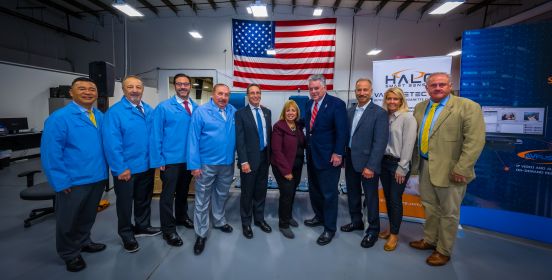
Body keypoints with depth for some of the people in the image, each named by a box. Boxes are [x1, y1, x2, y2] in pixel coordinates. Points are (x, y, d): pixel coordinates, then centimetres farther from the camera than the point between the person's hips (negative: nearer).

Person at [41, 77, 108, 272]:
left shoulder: (100, 116, 4)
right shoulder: (59, 118, -14)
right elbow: (50, 153, -16)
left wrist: (104, 170, 5)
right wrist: (61, 182, -17)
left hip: (98, 177, 5)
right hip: (74, 181, -5)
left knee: (88, 216, 23)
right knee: (68, 220, 14)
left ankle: (83, 242, 46)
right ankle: (69, 254, 35)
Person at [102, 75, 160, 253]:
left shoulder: (149, 110, 5)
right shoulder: (114, 112, -14)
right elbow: (111, 144, -18)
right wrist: (120, 168, -19)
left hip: (147, 165, 6)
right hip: (126, 168, -5)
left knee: (144, 199, 21)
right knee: (125, 203, 13)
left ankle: (142, 227, 42)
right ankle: (127, 235, 32)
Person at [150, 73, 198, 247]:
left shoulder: (196, 108, 2)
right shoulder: (163, 107, -9)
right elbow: (156, 135, -9)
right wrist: (158, 160, -13)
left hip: (190, 158, 4)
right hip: (170, 159, -4)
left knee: (183, 191, 21)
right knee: (168, 195, 6)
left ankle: (181, 217, 42)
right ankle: (168, 230, 20)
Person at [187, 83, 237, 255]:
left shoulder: (233, 112, 2)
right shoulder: (201, 112, -9)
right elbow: (193, 139, -10)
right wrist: (194, 165, -13)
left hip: (228, 163, 4)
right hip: (206, 164, -3)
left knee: (221, 195, 21)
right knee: (202, 200, 7)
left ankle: (219, 221, 43)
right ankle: (201, 234, 22)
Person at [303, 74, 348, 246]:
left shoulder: (336, 104, -12)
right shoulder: (309, 104, 9)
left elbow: (342, 131, -15)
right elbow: (308, 126, 11)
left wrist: (338, 154, -18)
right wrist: (307, 147, 5)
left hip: (328, 156, -7)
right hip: (311, 154, 7)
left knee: (329, 193, 3)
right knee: (314, 189, 18)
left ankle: (329, 228, 17)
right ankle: (319, 217, 38)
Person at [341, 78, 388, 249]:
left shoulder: (379, 113, -10)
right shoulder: (350, 111, 9)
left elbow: (380, 142, -16)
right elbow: (346, 135, 10)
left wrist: (371, 166, -20)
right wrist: (343, 157, 4)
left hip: (367, 163, -6)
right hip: (350, 161, 6)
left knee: (371, 197, 9)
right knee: (352, 193, 18)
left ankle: (373, 230, 27)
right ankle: (356, 221, 39)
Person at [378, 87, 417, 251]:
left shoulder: (408, 118, -9)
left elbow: (408, 145, -12)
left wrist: (401, 168, -14)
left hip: (398, 164, -5)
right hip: (384, 162, 5)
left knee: (396, 199, 4)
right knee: (387, 198, 14)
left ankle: (394, 234, 20)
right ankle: (391, 228, 30)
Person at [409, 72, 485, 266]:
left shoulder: (468, 107, -9)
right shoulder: (420, 108, 9)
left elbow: (475, 140, -15)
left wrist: (462, 169, -19)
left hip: (450, 170, -5)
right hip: (425, 166, 6)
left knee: (449, 212, 8)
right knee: (430, 207, 19)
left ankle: (443, 251, 25)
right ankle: (429, 240, 37)